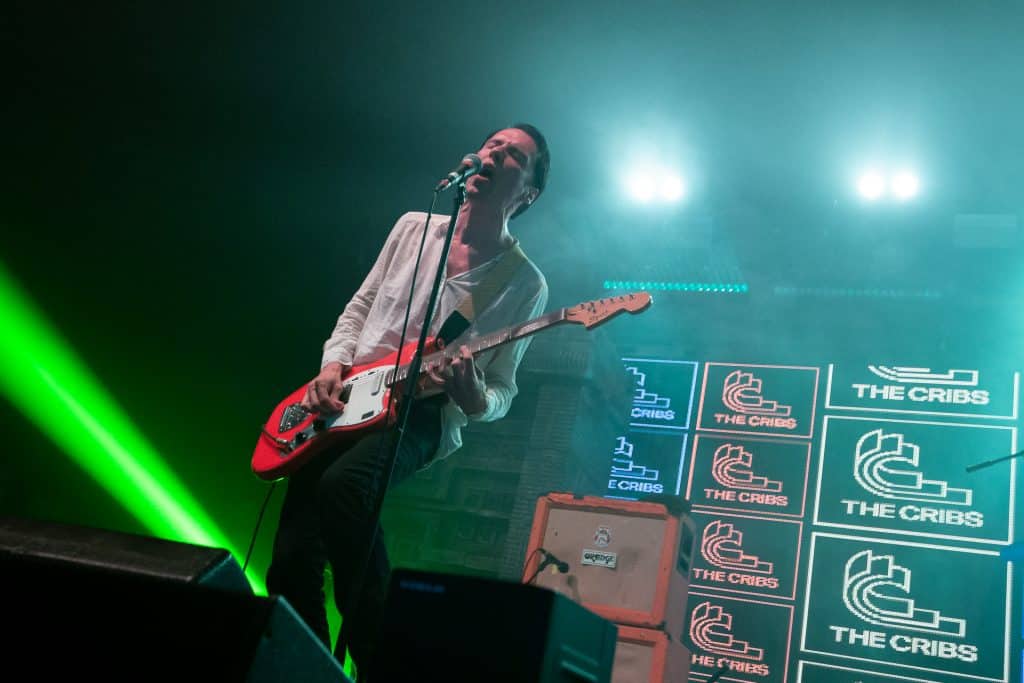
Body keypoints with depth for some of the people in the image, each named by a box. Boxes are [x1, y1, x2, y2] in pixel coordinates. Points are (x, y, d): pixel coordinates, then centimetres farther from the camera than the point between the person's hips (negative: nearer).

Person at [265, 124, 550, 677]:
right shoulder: (414, 227, 10)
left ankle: (377, 656, -19)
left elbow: (503, 388, -1)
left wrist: (474, 398, -25)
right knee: (292, 563, -6)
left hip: (425, 414, -4)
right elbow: (359, 308, 16)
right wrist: (333, 365, -2)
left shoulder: (524, 283, -2)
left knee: (342, 484, -35)